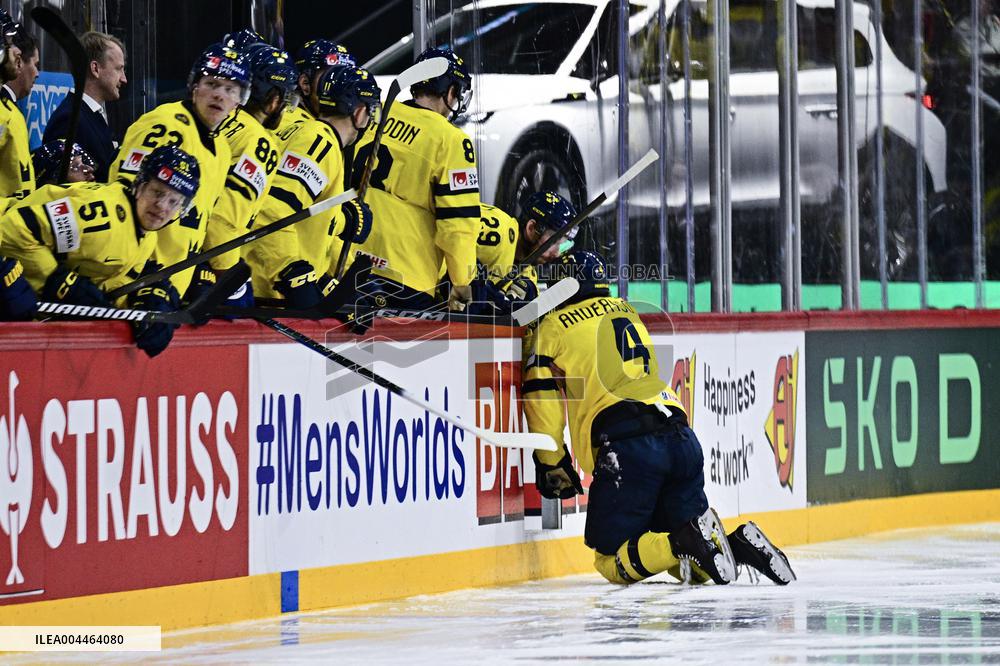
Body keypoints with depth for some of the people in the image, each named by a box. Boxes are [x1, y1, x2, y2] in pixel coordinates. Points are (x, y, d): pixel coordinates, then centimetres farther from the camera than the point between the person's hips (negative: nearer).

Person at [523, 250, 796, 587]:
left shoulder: (555, 325, 9)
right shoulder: (627, 312, 27)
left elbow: (541, 398, 4)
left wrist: (551, 464, 13)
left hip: (627, 445, -6)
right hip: (681, 438, 6)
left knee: (612, 561, -3)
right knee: (693, 567, 15)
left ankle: (685, 543, -25)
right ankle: (740, 544, -13)